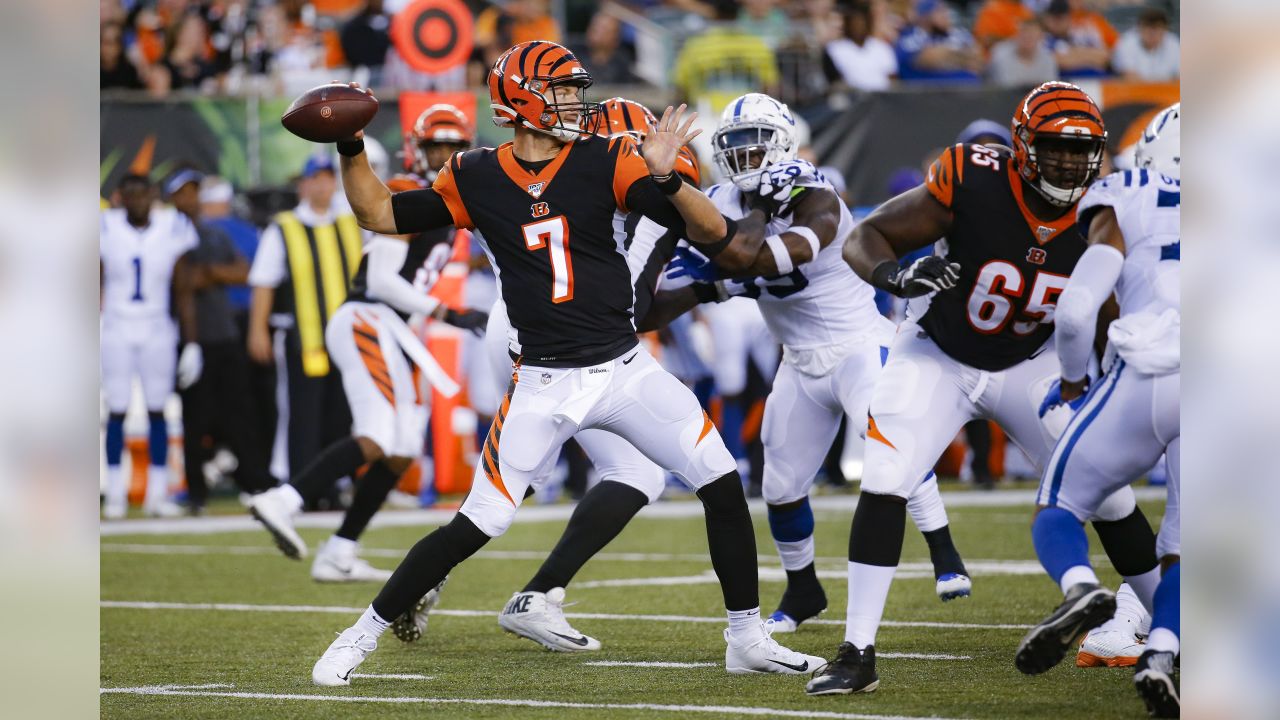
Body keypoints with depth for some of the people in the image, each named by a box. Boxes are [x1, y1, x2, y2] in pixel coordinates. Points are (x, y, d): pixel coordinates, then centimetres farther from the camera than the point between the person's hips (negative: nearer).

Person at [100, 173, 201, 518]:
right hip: (116, 331, -1)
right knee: (117, 410, -1)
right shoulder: (106, 229, -4)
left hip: (157, 332, 1)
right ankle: (116, 493, 6)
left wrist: (191, 344, 1)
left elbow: (184, 293, 3)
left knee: (157, 410, 2)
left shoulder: (173, 230, -3)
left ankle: (157, 493, 9)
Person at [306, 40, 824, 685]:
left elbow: (714, 233, -9)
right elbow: (379, 214, 8)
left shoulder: (605, 162, -3)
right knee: (477, 525, -6)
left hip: (625, 369, 1)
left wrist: (665, 178, -26)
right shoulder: (477, 178, -1)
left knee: (722, 486, -7)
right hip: (543, 384, -1)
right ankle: (362, 636, 9)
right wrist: (351, 148, -6)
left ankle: (747, 640, 9)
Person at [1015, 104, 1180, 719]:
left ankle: (1081, 588, -19)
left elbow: (1076, 310, 2)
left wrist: (1072, 381, 19)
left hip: (1150, 376, -3)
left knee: (1059, 505, 14)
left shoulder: (1126, 208, 11)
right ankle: (1159, 654, -12)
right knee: (1184, 548, 16)